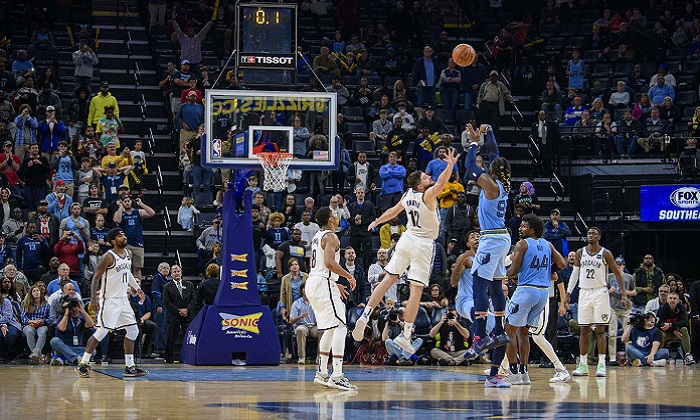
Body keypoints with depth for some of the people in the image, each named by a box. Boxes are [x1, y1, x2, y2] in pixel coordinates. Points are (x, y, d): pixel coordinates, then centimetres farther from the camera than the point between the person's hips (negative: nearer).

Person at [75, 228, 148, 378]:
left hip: (123, 299, 8)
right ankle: (83, 364, -2)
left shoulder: (128, 254, 8)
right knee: (102, 332, -10)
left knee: (133, 331, 6)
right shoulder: (109, 257, -15)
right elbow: (96, 277, -15)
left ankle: (130, 367, 11)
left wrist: (137, 288, 25)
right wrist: (94, 298, -22)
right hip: (110, 300, -8)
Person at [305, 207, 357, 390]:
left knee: (330, 329, 18)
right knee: (340, 328, -12)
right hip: (324, 285, -10)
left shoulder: (317, 236, 19)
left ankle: (322, 373, 19)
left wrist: (335, 284, 27)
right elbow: (330, 262, -24)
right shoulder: (330, 237, -11)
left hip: (313, 283, 10)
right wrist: (349, 276, -13)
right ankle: (336, 376, -21)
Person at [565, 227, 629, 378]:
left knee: (600, 329, -5)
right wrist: (568, 293, 6)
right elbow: (575, 273, 13)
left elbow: (617, 273, 0)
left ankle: (601, 364, -4)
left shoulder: (605, 253, -2)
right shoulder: (580, 253, 7)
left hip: (600, 292, -3)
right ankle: (583, 364, 8)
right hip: (584, 292, 3)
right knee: (584, 330, 3)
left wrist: (624, 294, -6)